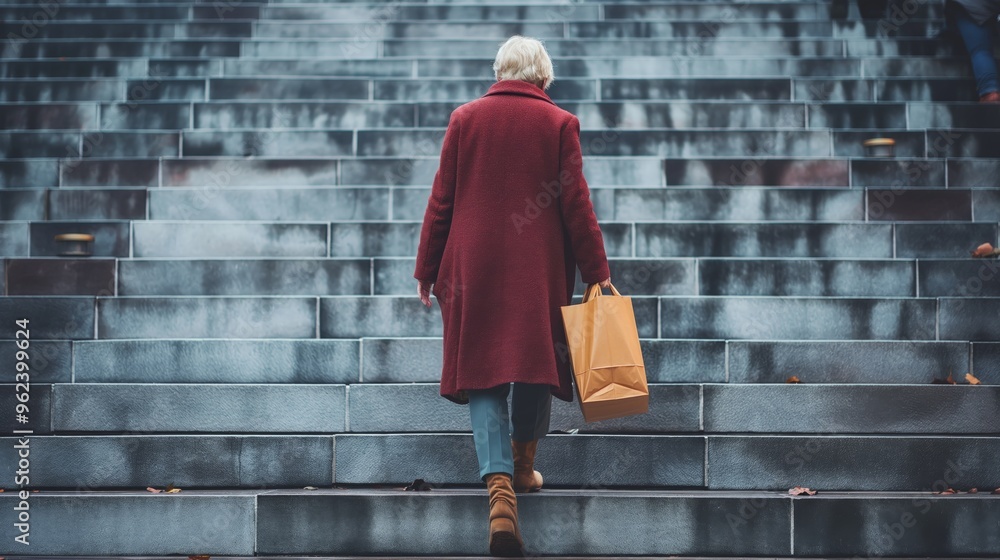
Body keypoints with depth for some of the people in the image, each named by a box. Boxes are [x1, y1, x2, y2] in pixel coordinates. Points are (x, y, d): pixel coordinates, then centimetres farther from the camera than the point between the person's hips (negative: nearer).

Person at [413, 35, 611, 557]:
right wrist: (596, 273, 4)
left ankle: (500, 487, -15)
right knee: (535, 361, 18)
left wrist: (427, 270, 11)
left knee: (483, 373, 1)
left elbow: (441, 200, 4)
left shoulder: (465, 118, 4)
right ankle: (523, 466, 31)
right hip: (539, 270, 0)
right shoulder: (559, 123, 0)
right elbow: (576, 204, -2)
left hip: (474, 267, 0)